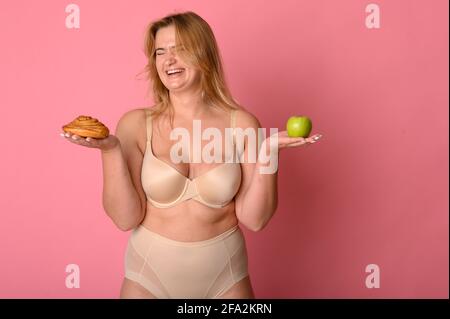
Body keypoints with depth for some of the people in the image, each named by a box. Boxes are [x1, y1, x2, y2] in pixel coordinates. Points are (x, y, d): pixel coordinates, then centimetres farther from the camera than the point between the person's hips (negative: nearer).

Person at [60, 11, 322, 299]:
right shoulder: (136, 124, -8)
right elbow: (126, 218, -11)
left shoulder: (241, 124, -9)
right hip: (150, 273, 0)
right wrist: (110, 151, -22)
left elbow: (254, 219, -9)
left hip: (224, 276, 1)